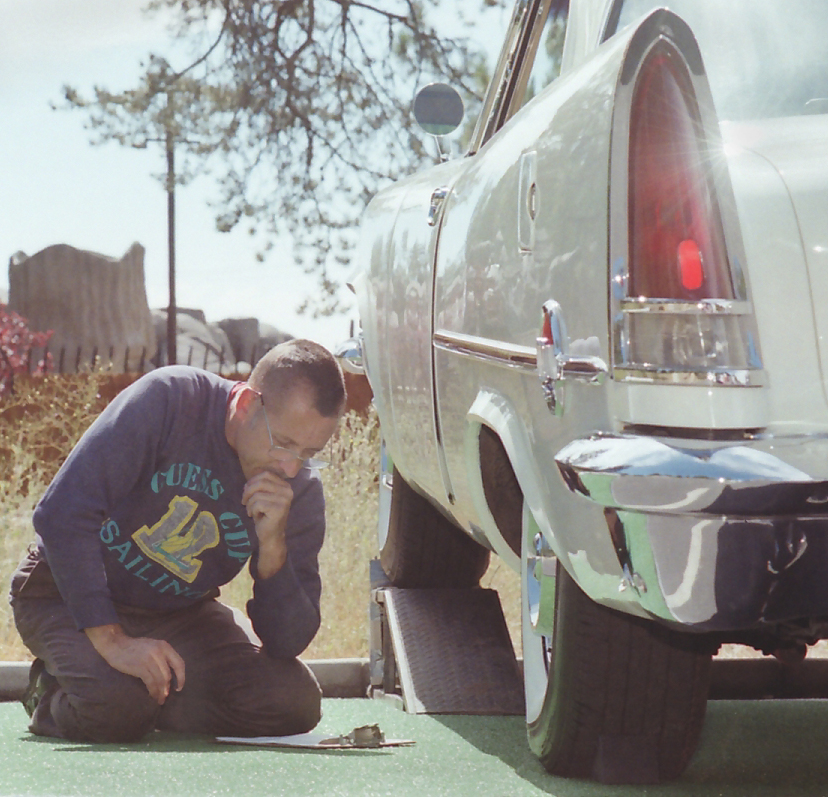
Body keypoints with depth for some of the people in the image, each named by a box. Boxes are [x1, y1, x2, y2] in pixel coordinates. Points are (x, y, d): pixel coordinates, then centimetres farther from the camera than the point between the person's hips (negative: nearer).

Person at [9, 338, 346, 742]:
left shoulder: (301, 489, -13)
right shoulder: (168, 400, -26)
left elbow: (286, 643, -14)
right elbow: (64, 513, -28)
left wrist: (273, 545, -31)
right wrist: (111, 641, -32)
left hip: (179, 612, 4)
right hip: (70, 592, -4)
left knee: (295, 702, -17)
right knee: (112, 708, -33)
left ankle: (135, 703, 0)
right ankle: (52, 692, 2)